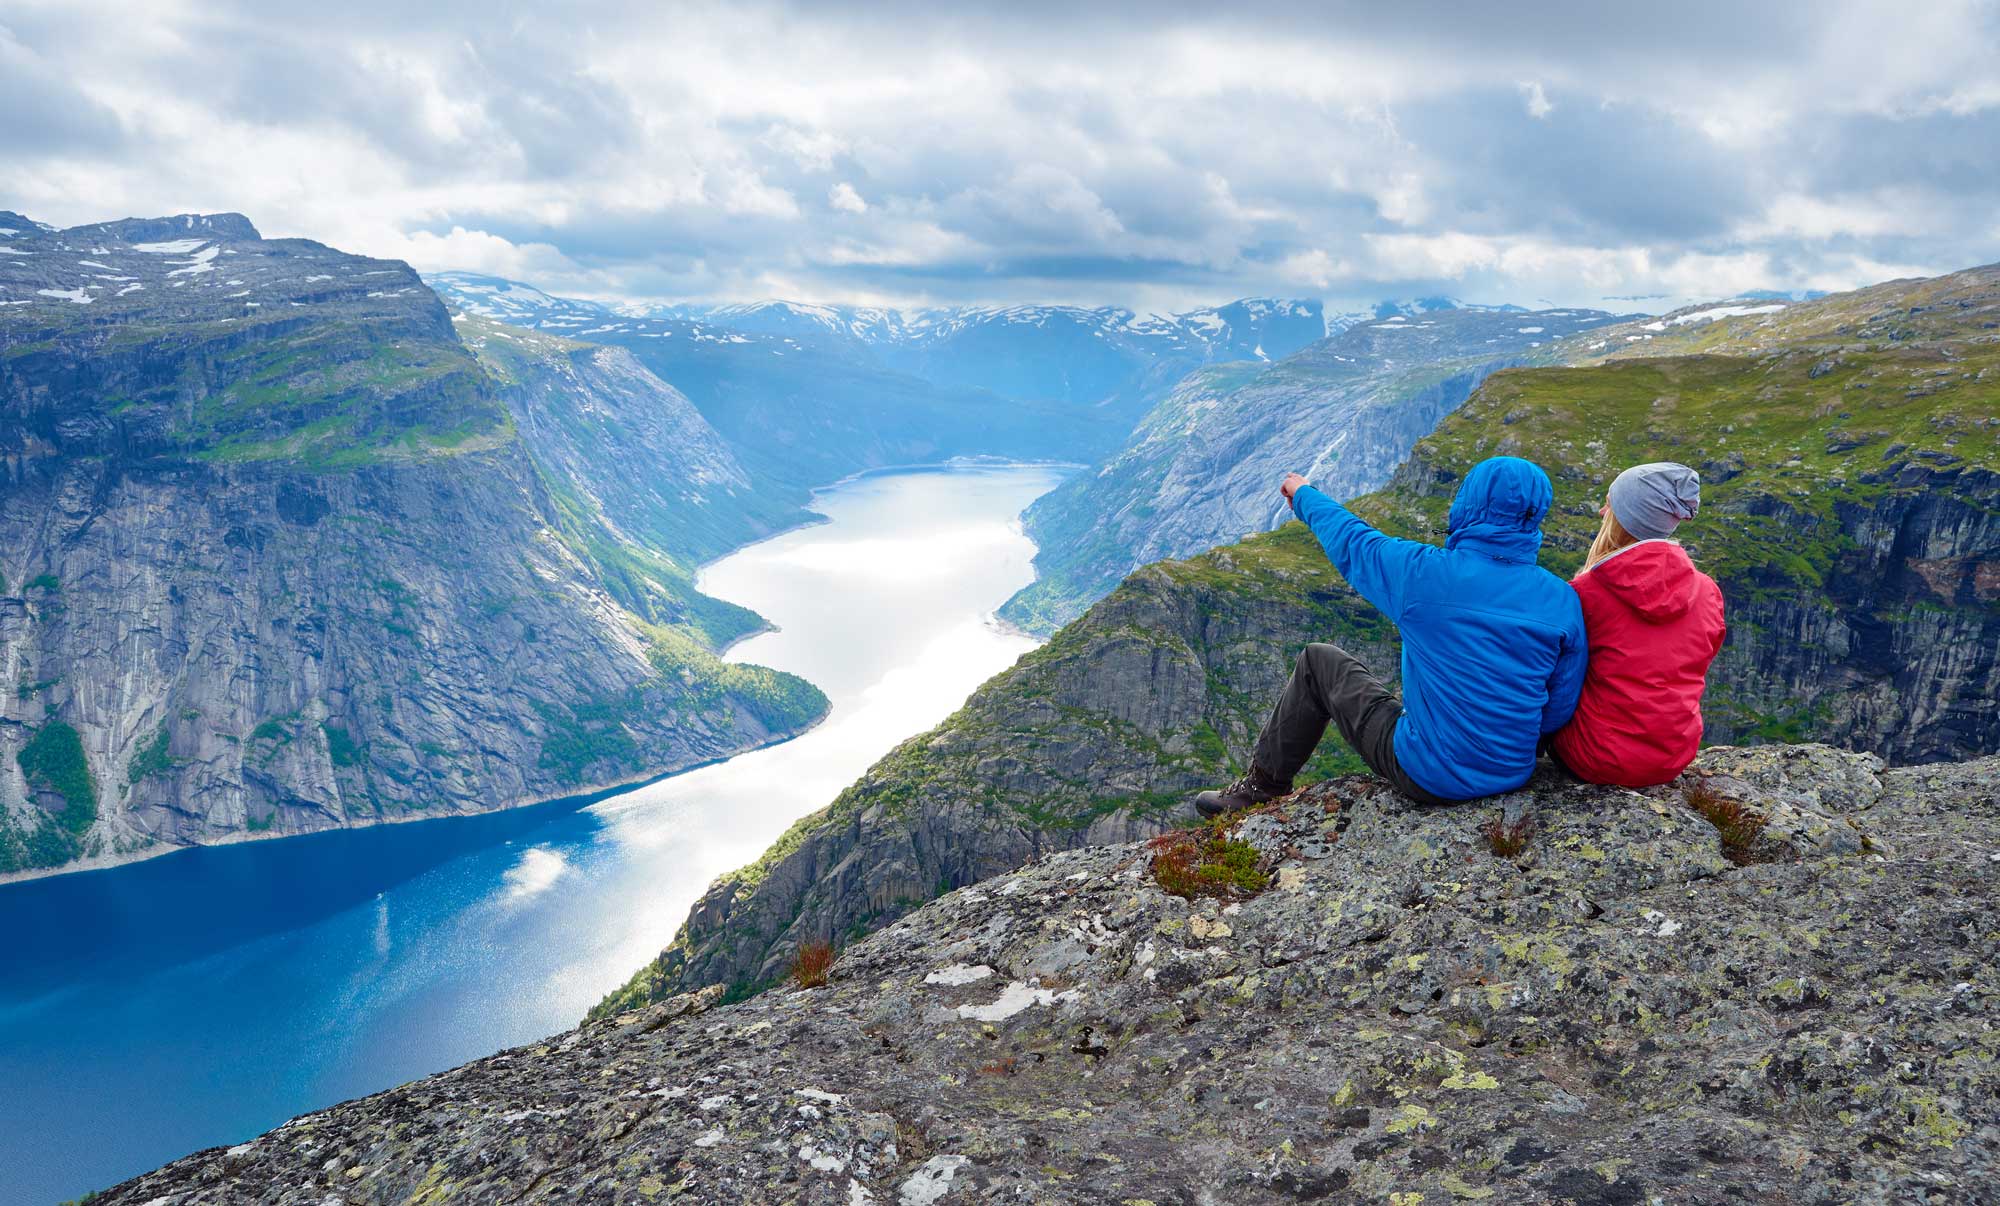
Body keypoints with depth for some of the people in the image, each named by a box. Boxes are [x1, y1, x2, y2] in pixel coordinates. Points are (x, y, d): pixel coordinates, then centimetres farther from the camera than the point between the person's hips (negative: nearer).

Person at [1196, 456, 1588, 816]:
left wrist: (1304, 495, 23)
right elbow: (1560, 709, -1)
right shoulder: (1563, 600, -9)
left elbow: (1350, 541, 3)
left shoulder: (1424, 573, -18)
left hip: (1428, 777, -4)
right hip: (1514, 775, 4)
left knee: (1318, 660, 14)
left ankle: (1264, 785, 28)